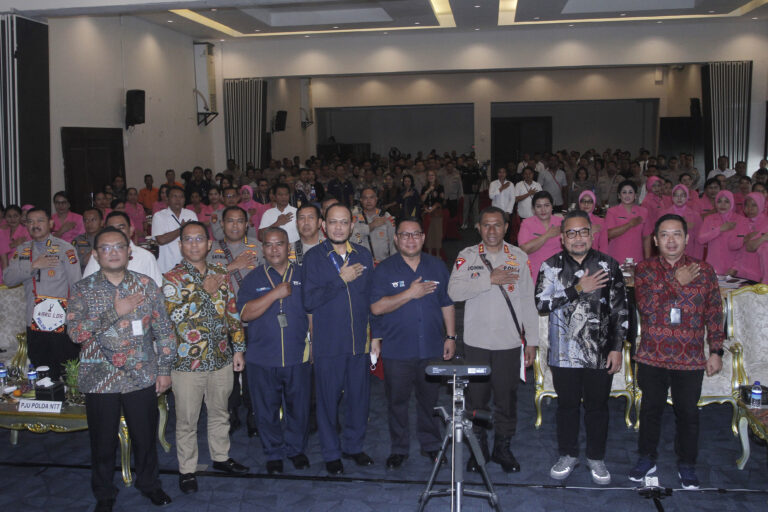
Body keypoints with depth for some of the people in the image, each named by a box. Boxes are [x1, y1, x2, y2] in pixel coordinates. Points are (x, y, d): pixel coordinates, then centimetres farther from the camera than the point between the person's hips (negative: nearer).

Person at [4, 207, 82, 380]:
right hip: (34, 324, 5)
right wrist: (34, 265, -13)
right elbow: (8, 279, 1)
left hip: (62, 322, -4)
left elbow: (76, 286, -4)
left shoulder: (65, 249, -2)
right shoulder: (21, 251, 12)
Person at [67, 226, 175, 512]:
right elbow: (75, 331, -15)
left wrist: (164, 369, 2)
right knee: (103, 442, 12)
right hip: (100, 379, -1)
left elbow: (164, 330, 4)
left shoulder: (146, 285, 1)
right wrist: (115, 311, -22)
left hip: (142, 378, 1)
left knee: (145, 436, 13)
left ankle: (149, 483, 37)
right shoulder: (83, 290, -3)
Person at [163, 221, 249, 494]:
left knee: (220, 413, 19)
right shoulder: (172, 278, -8)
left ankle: (221, 456, 38)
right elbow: (175, 315, -22)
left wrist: (239, 348, 9)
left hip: (221, 359, 4)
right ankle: (187, 469, 24)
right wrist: (204, 291, -20)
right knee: (187, 420, 8)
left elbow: (233, 313, 11)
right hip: (187, 362, -4)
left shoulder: (221, 275, 6)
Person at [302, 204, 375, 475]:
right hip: (328, 343, -3)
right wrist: (341, 280, -17)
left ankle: (354, 445, 30)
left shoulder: (363, 255, 8)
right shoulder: (313, 257, -3)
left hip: (360, 341, 3)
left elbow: (371, 296, 11)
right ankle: (331, 453, 23)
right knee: (328, 399, 7)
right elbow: (309, 300, -14)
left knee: (359, 397, 10)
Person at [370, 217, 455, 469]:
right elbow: (376, 307, -12)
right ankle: (398, 449, 22)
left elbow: (447, 304, 12)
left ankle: (431, 444, 28)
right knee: (397, 401, 7)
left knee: (430, 399, 11)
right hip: (397, 350, -2)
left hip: (432, 348, 2)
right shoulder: (384, 269, -2)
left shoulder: (437, 266, 8)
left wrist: (451, 337, 7)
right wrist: (410, 294, -17)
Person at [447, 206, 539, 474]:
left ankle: (503, 448, 25)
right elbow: (454, 291, -13)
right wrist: (490, 279, -19)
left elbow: (528, 301, 6)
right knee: (476, 397, 7)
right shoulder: (467, 256, 2)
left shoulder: (519, 257, 5)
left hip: (509, 342, 1)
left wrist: (532, 341, 3)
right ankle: (478, 448, 24)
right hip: (476, 341, -1)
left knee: (507, 398, 7)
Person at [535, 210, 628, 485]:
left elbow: (620, 310, 2)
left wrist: (617, 348, -2)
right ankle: (568, 455, 30)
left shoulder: (608, 265, 1)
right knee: (567, 405, 12)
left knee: (597, 405, 10)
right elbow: (541, 303, -13)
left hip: (600, 353, 0)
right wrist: (578, 289, -19)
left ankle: (596, 458, 28)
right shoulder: (551, 266, 0)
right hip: (564, 353, 0)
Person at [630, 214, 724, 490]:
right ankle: (647, 459, 32)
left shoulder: (704, 270, 1)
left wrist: (716, 351, 0)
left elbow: (714, 314, 4)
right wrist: (677, 282, -16)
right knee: (651, 409, 14)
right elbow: (646, 305, -16)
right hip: (652, 356, 0)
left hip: (690, 359, 0)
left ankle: (687, 465, 28)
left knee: (688, 413, 10)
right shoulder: (644, 269, 0)